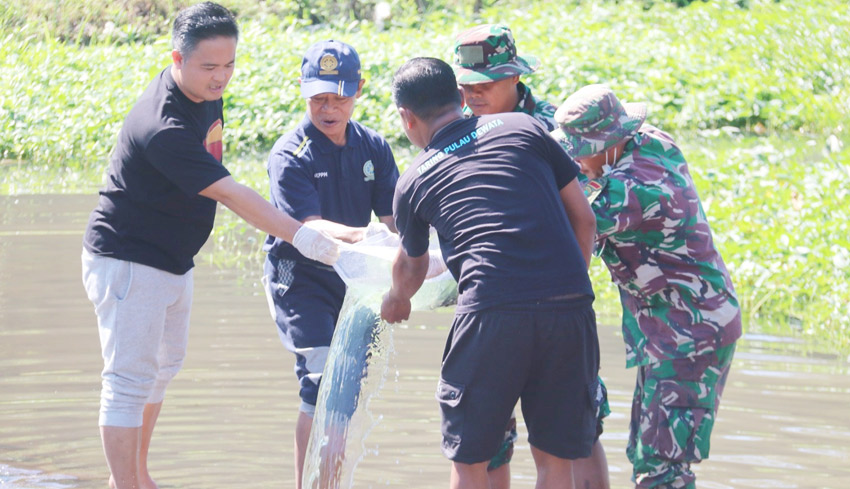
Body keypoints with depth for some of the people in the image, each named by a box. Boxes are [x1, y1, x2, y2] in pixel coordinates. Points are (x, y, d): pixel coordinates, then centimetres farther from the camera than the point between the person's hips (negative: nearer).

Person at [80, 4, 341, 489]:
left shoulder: (207, 92, -1)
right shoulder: (163, 127, -32)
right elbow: (231, 194, -36)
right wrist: (300, 236, -41)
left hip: (173, 260, 10)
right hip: (129, 262, -10)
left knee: (163, 368, 20)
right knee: (130, 379, -10)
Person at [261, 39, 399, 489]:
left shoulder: (374, 147, 0)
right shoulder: (289, 155, -16)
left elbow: (392, 218, -8)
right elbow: (309, 227, -27)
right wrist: (358, 235, -45)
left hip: (351, 279, 6)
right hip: (299, 278, -6)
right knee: (323, 378, -18)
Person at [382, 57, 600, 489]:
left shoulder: (413, 182, 15)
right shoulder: (523, 128, 16)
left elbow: (410, 268, 34)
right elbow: (583, 218, 16)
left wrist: (396, 300, 56)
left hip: (491, 312, -2)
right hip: (569, 307, 2)